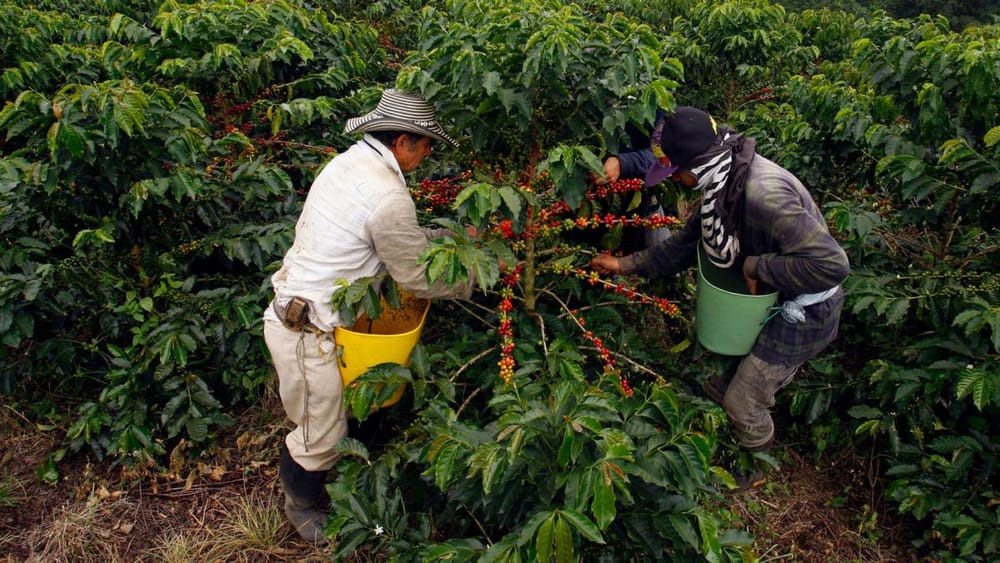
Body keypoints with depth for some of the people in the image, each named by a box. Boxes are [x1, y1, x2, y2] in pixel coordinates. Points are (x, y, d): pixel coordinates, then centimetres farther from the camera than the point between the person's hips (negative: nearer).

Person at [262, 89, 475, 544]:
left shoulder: (348, 162, 6)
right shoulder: (388, 197, -24)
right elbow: (417, 278, -14)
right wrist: (470, 283, 0)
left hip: (294, 312, 9)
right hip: (306, 332, -9)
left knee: (320, 422, 24)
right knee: (321, 436, 12)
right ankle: (303, 507, 38)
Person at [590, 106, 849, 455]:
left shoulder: (762, 194, -37)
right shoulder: (723, 180, -7)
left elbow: (831, 264, -39)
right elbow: (688, 242, 5)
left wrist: (756, 266, -28)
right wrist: (626, 264, 3)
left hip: (803, 314, -8)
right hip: (768, 299, 8)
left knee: (742, 404, 9)